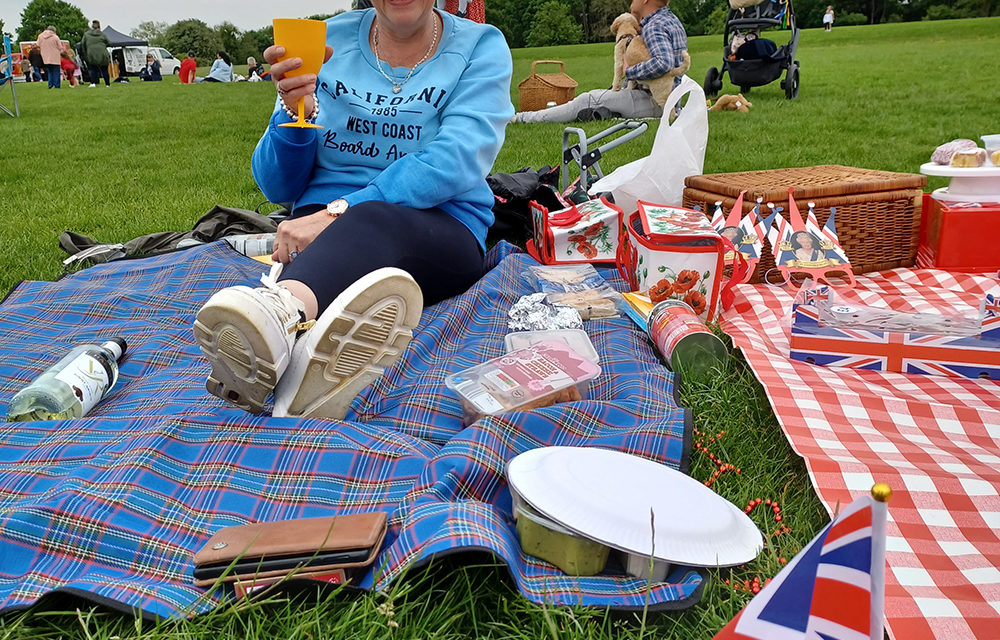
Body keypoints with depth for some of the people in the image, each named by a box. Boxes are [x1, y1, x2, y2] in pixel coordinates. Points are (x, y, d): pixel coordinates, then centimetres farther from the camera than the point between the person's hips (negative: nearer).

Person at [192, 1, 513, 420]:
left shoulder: (480, 47, 5)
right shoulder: (329, 41, 10)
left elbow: (456, 161, -15)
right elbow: (278, 187, 8)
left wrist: (338, 212, -25)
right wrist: (295, 112, -13)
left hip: (440, 230, -2)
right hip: (325, 226, 2)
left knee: (369, 224, -35)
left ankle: (283, 308, -66)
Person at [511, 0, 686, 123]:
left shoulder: (654, 26, -17)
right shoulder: (669, 19, 16)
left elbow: (663, 63, -34)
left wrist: (630, 72, -21)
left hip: (655, 102, -10)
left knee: (589, 99, -8)